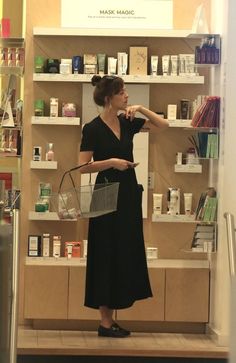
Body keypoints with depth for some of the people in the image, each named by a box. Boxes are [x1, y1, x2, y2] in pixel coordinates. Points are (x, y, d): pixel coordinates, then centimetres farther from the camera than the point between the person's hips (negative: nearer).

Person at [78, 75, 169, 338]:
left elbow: (163, 125, 11)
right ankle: (105, 323, 3)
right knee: (107, 257, -3)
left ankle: (110, 319, 14)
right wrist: (111, 162, -22)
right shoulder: (93, 128, -11)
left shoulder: (127, 122, 7)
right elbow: (83, 166, -13)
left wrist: (141, 109, -1)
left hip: (129, 194, 8)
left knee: (127, 254, 8)